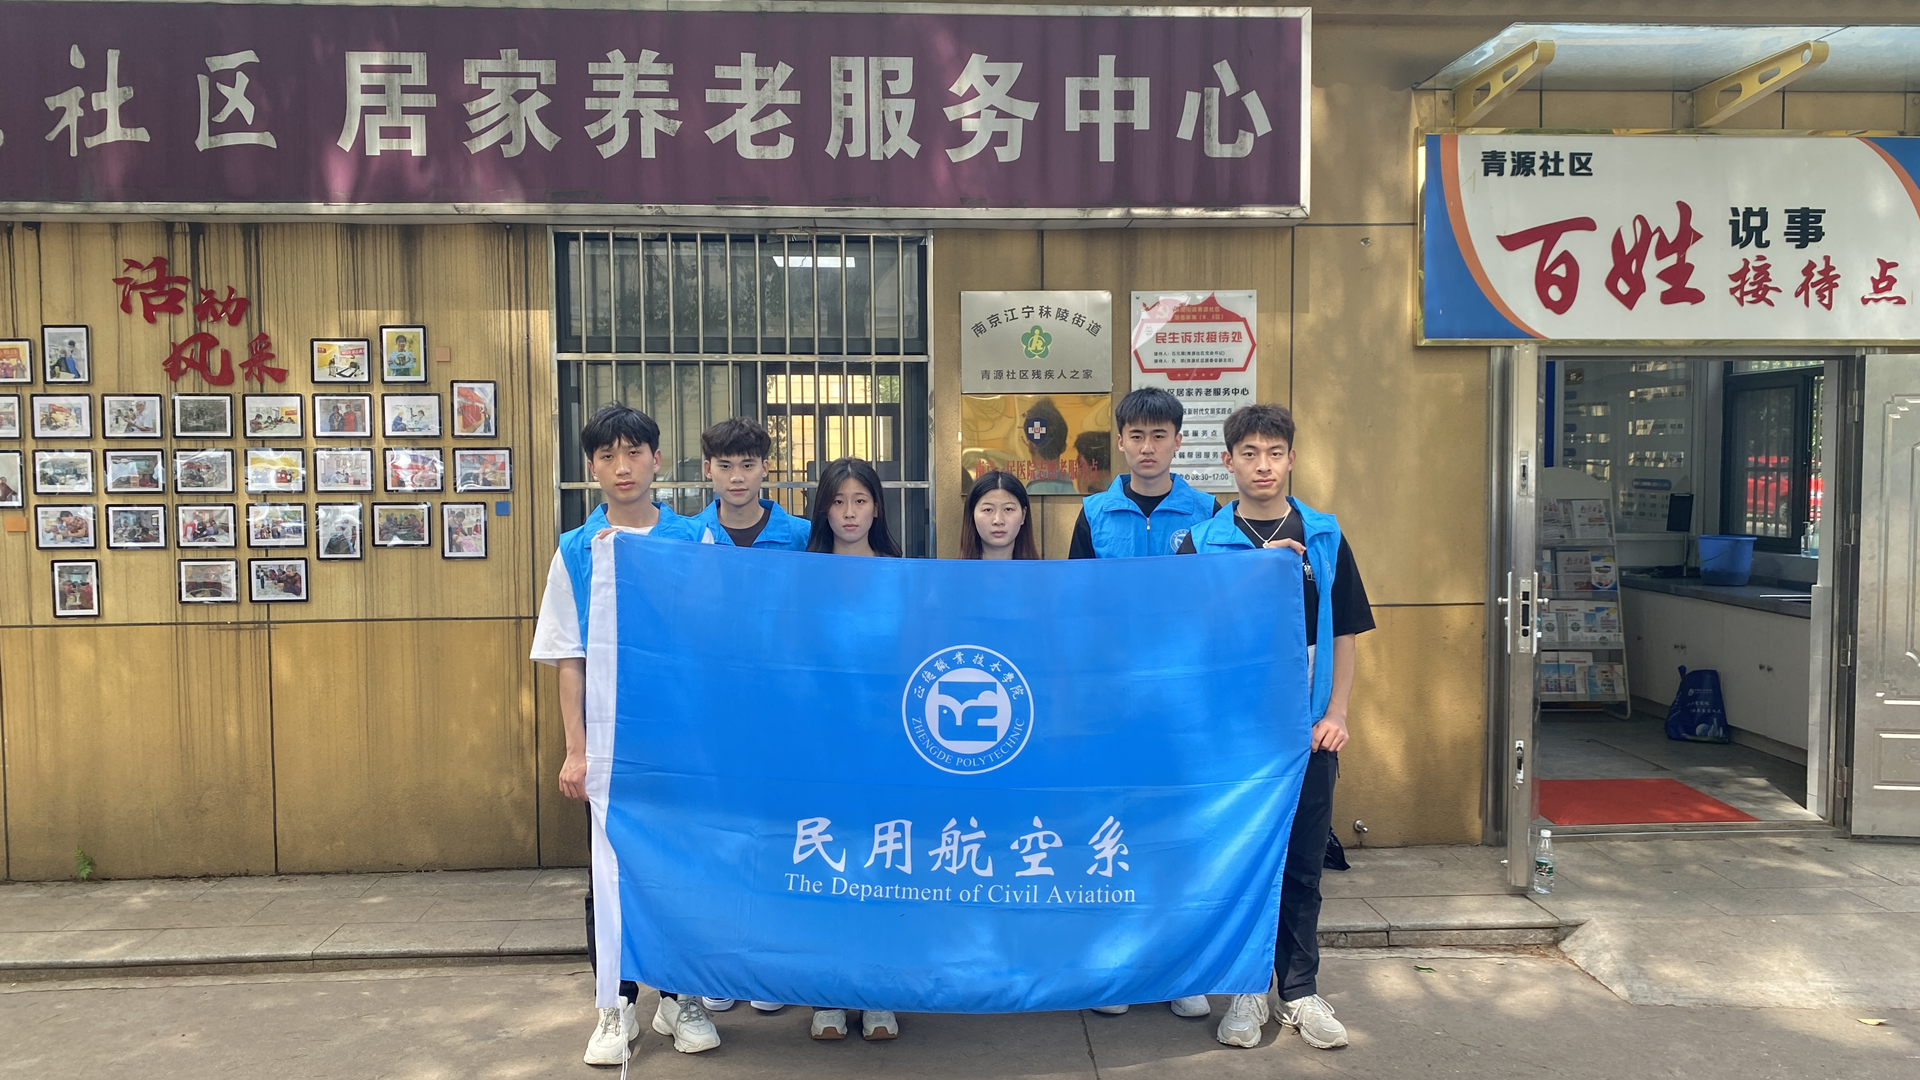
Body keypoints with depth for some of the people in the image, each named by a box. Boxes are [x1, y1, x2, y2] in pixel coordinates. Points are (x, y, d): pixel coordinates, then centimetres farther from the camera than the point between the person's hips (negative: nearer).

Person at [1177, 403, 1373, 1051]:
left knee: (1302, 865, 8)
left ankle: (1300, 991, 23)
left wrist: (1335, 715, -1)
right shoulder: (1203, 542, -1)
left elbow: (1344, 635, 8)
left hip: (1306, 731, 1)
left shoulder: (1325, 539, 4)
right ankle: (1246, 990, 21)